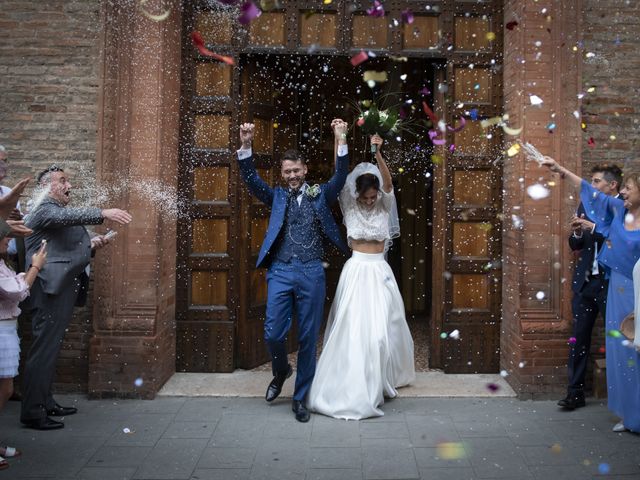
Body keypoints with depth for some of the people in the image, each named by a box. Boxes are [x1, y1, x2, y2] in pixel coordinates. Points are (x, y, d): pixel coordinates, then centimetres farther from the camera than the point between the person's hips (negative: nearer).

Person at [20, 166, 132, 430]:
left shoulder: (61, 213, 25)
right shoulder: (43, 210, -7)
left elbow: (69, 249, 27)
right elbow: (67, 216, -29)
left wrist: (91, 245, 6)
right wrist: (104, 213, -41)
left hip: (64, 289, 10)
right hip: (50, 289, -10)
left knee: (50, 349, 15)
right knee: (43, 350, -9)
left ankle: (45, 403, 23)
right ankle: (32, 412, -5)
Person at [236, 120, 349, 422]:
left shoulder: (321, 195, 12)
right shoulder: (277, 197, 13)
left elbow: (340, 176, -1)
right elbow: (251, 179, 2)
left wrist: (341, 141, -13)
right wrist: (245, 146, -13)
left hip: (312, 273, 0)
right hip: (281, 272, 1)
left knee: (308, 338, 5)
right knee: (273, 333, -3)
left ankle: (300, 398, 18)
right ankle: (280, 371, 31)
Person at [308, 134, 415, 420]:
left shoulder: (384, 207, 5)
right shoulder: (350, 208, 3)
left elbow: (388, 182, -11)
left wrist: (377, 153, -25)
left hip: (380, 271, 2)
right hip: (357, 270, -2)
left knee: (382, 326, 4)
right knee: (353, 326, -5)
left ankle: (381, 379, 22)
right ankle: (351, 385, 1)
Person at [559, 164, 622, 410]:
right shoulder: (585, 206, 10)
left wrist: (593, 228, -20)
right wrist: (577, 233, -6)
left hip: (610, 284, -5)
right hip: (585, 282, 5)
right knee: (578, 339, 7)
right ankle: (575, 393, 15)